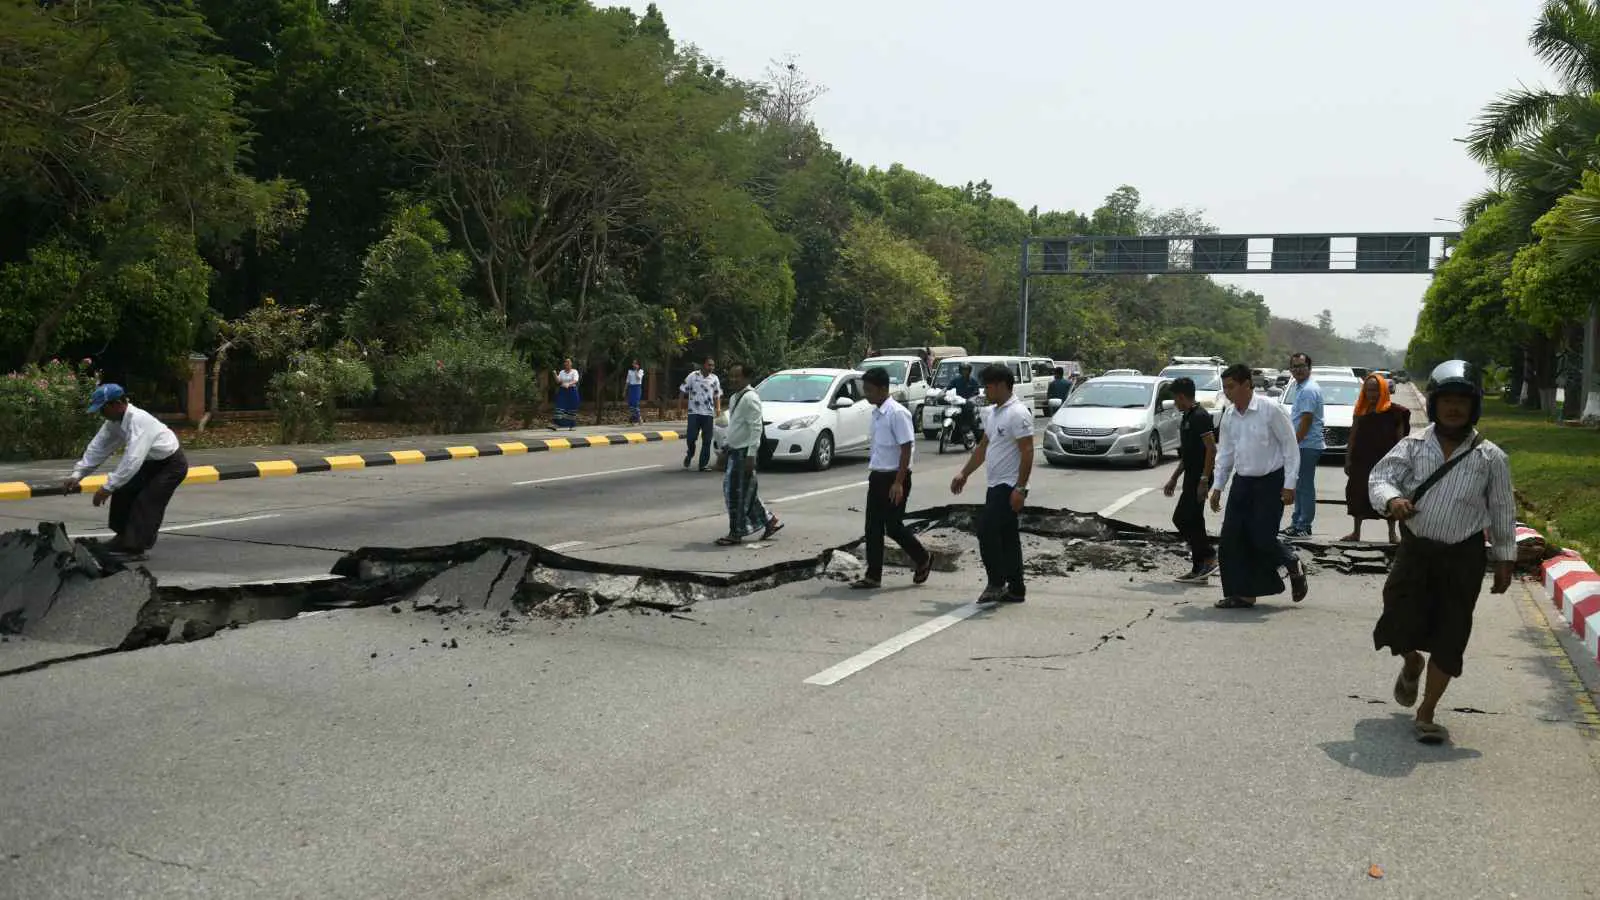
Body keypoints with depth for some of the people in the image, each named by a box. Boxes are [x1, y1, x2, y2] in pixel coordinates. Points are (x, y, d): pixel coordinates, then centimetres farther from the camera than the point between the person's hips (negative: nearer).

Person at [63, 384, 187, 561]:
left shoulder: (139, 421, -33)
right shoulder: (114, 421, -6)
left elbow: (132, 459, -38)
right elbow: (98, 447, -1)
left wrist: (108, 487, -37)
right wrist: (77, 475, -10)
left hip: (171, 464, -9)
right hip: (151, 462, 9)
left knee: (146, 502, -16)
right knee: (123, 492, 6)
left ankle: (135, 548, -8)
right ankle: (124, 538, 20)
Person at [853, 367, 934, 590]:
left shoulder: (898, 413, -16)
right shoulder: (876, 413, 10)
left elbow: (906, 449, -18)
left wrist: (898, 482, -21)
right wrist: (873, 474, 18)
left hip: (894, 477, -8)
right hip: (877, 476, 8)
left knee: (893, 526, -3)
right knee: (873, 527, 6)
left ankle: (923, 559, 19)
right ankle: (873, 575, 10)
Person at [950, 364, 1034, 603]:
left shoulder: (1018, 413, -16)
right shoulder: (992, 413, 15)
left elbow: (1027, 452, -20)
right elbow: (983, 446, 24)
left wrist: (1020, 489, -24)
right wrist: (964, 473, 22)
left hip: (1009, 487, -10)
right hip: (996, 485, 10)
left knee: (987, 530, -13)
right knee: (1007, 536, 11)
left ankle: (996, 584, -5)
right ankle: (1015, 590, 15)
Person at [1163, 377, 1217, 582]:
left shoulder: (1200, 416, -14)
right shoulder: (1188, 417, 17)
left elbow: (1211, 449, -20)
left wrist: (1204, 480, -23)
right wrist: (1174, 478, 24)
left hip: (1199, 478, -10)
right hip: (1191, 477, 10)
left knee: (1182, 518, -10)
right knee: (1192, 520, 9)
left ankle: (1206, 557, -4)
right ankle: (1200, 569, 12)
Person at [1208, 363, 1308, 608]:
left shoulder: (1269, 409, -13)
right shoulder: (1228, 415, 5)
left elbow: (1290, 445, -9)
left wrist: (1289, 484, -12)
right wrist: (1217, 487, 11)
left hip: (1270, 482, -6)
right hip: (1242, 481, 6)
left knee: (1262, 538, -9)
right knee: (1231, 539, 0)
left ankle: (1294, 565, 23)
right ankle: (1243, 594, 9)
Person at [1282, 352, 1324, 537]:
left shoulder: (1309, 390, -16)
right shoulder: (1302, 387, 16)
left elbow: (1306, 421, -20)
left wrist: (1293, 443, -18)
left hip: (1307, 445, -10)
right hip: (1303, 445, 10)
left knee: (1305, 487, -5)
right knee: (1299, 486, 15)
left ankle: (1303, 527, 0)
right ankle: (1297, 523, 22)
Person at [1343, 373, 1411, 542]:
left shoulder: (1393, 411, -4)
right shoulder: (1361, 410, 7)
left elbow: (1400, 438, -3)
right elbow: (1353, 436, 11)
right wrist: (1348, 459, 8)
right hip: (1361, 461, 4)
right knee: (1358, 495, 9)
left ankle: (1392, 534, 12)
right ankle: (1356, 532, 20)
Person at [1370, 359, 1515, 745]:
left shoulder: (1490, 457, -1)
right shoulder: (1413, 445, -1)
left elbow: (1502, 512, 5)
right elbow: (1381, 476, -8)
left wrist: (1504, 560, 5)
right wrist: (1392, 500, -31)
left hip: (1463, 558, 0)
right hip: (1415, 550, 0)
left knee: (1449, 637, 2)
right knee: (1401, 625, -7)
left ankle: (1426, 714, 17)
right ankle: (1412, 665, 32)